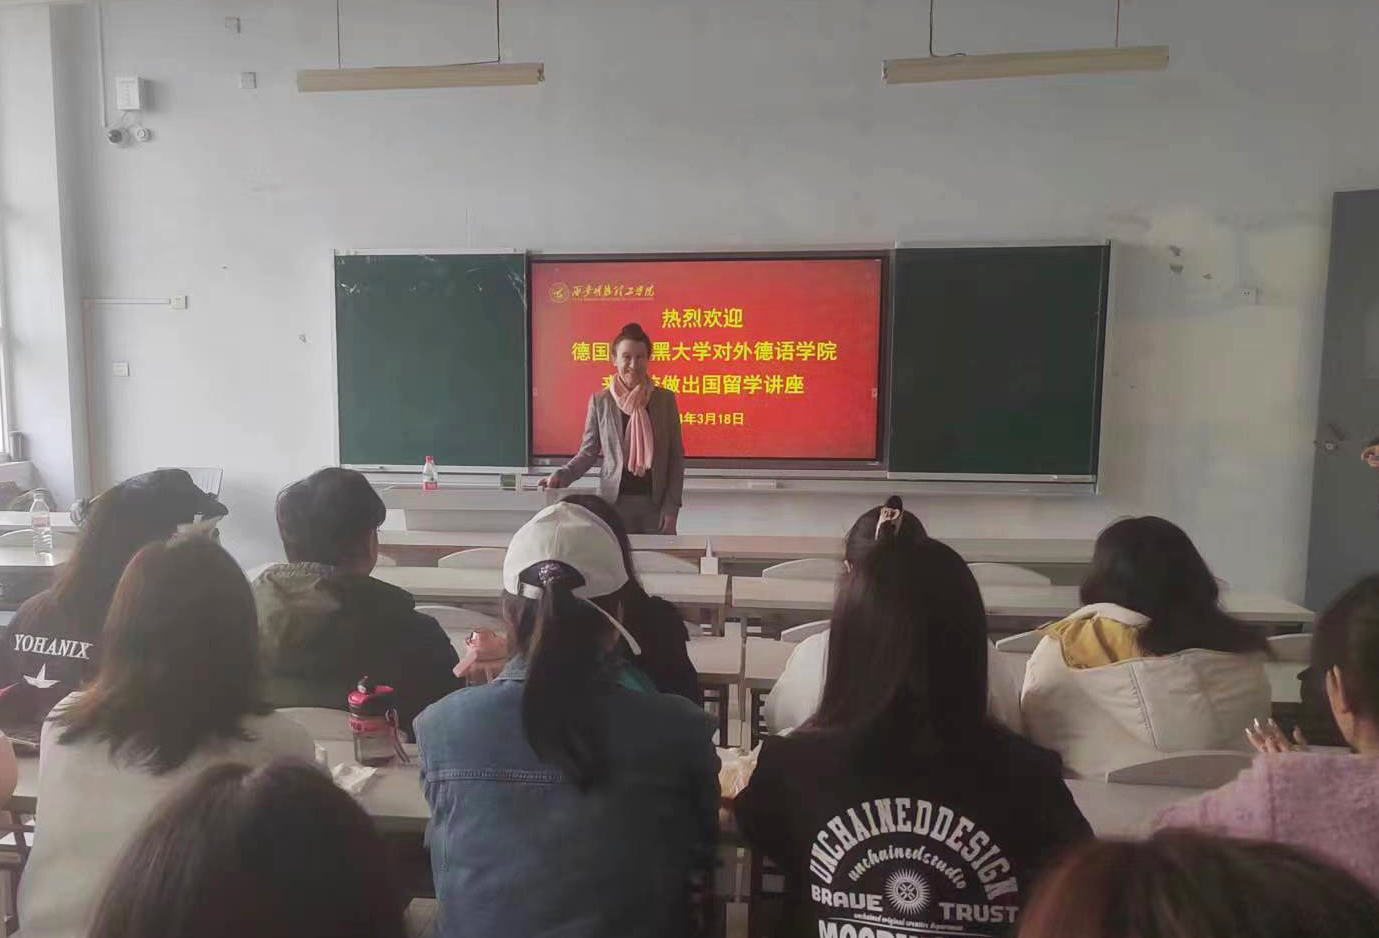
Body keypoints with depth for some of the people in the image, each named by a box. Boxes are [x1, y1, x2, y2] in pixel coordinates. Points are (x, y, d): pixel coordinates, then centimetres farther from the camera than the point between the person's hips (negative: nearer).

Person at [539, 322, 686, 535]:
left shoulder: (665, 399, 2)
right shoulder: (600, 400, 1)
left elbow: (676, 456, 3)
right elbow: (588, 452, 6)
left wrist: (671, 505, -3)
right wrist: (562, 475, -13)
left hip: (656, 502, 1)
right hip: (614, 502, 0)